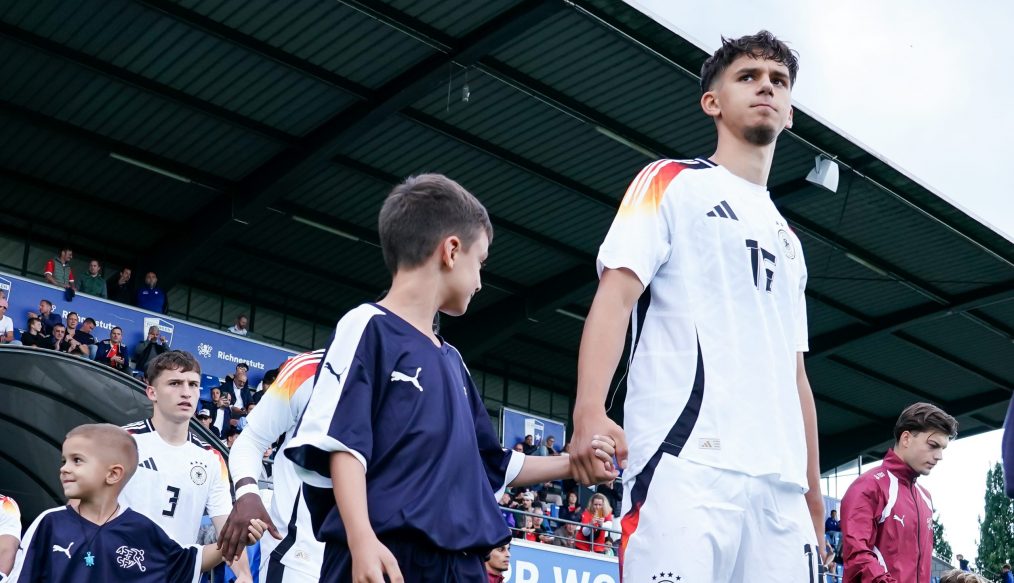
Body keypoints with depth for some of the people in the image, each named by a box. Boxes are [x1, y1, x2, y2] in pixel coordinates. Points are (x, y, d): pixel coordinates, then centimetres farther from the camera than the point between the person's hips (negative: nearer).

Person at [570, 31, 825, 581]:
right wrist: (590, 411, -20)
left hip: (781, 481, 6)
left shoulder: (787, 238, 28)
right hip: (686, 460, -6)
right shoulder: (672, 182, 10)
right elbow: (616, 292, -4)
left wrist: (812, 490, 19)